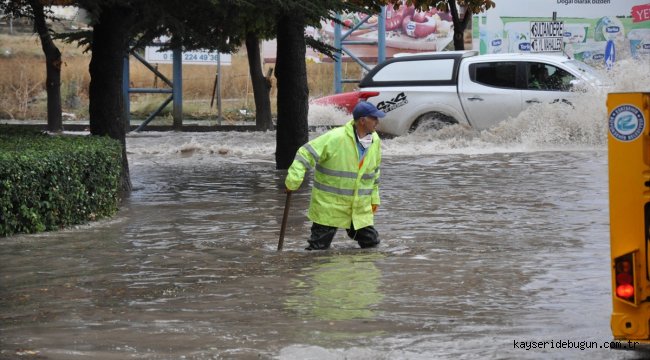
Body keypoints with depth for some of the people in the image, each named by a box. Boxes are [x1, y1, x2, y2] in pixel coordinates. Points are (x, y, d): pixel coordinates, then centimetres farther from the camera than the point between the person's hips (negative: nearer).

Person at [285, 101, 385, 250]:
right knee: (319, 248, 0)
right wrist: (294, 179, -30)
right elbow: (306, 153, -21)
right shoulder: (335, 138, -20)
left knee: (371, 242, 7)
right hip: (329, 204, -5)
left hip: (360, 208, 6)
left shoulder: (375, 141, 3)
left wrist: (374, 197, 20)